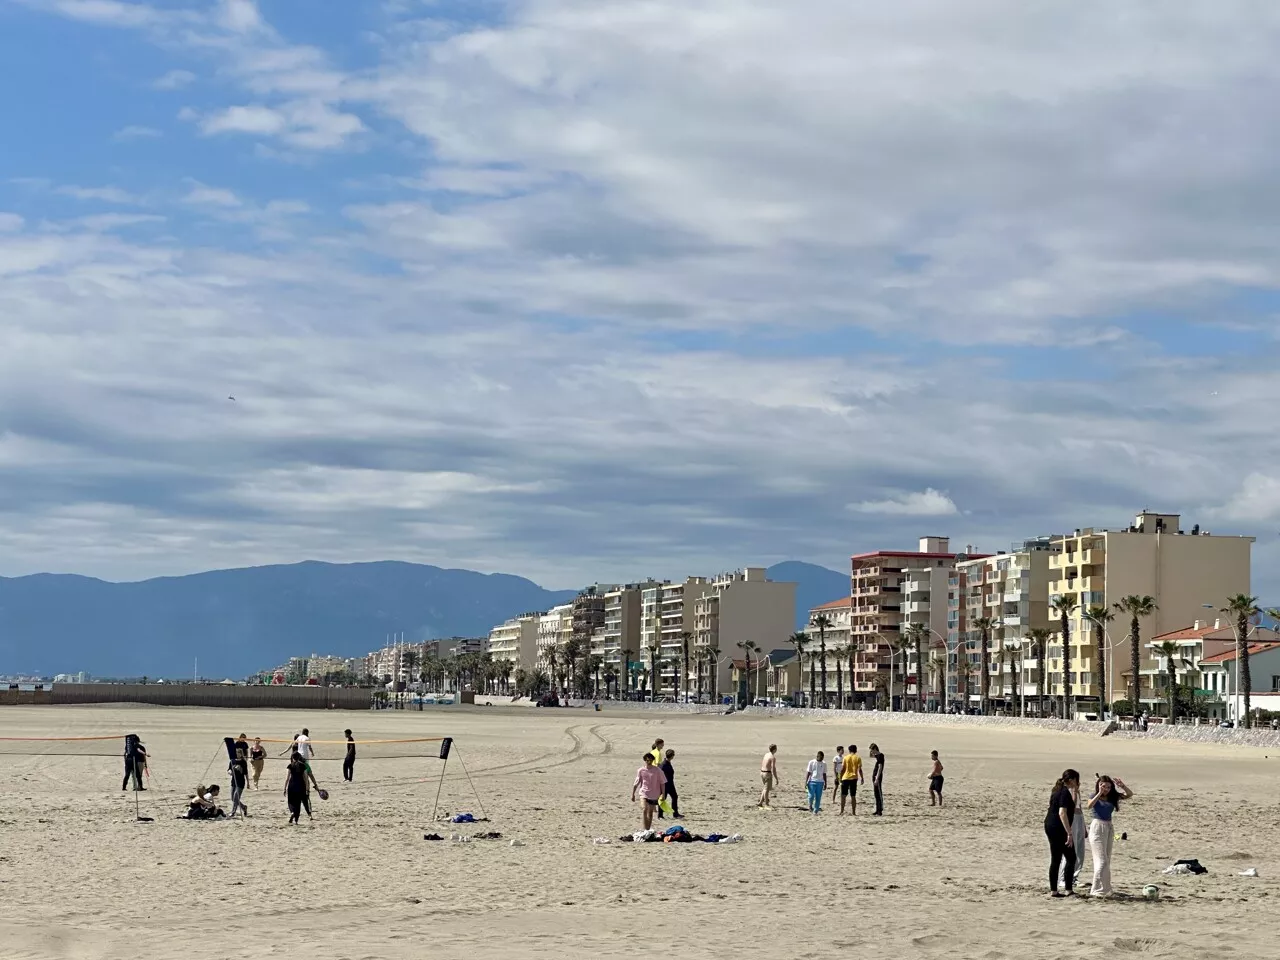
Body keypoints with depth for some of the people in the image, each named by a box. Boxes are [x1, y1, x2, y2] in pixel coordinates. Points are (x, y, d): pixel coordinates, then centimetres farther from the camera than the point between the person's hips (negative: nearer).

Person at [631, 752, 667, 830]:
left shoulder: (657, 770, -7)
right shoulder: (641, 771, -5)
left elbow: (662, 783, -2)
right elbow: (636, 783, 5)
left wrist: (663, 794, -7)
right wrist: (633, 794, 8)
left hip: (654, 794, 1)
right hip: (644, 793, -1)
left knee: (650, 812, 13)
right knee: (644, 810, -17)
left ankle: (649, 829, 26)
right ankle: (645, 829, -20)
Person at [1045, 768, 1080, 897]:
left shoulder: (1058, 790, 15)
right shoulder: (1065, 792, -14)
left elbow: (1071, 807, 27)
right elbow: (1062, 813, -23)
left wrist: (1076, 791, 20)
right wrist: (1069, 833, -24)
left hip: (1050, 827, 9)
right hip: (1058, 829, -9)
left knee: (1055, 860, 11)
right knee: (1071, 858, 0)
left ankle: (1053, 890, 12)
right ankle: (1068, 890, -2)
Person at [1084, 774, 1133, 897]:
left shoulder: (1112, 797, 7)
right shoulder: (1095, 797, -4)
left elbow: (1130, 794, 2)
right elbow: (1089, 805, -25)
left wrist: (1122, 785, -15)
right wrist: (1099, 793, -28)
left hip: (1109, 828, 6)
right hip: (1097, 827, -6)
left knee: (1107, 861, 11)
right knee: (1101, 861, -10)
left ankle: (1104, 889, 19)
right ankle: (1097, 890, -7)